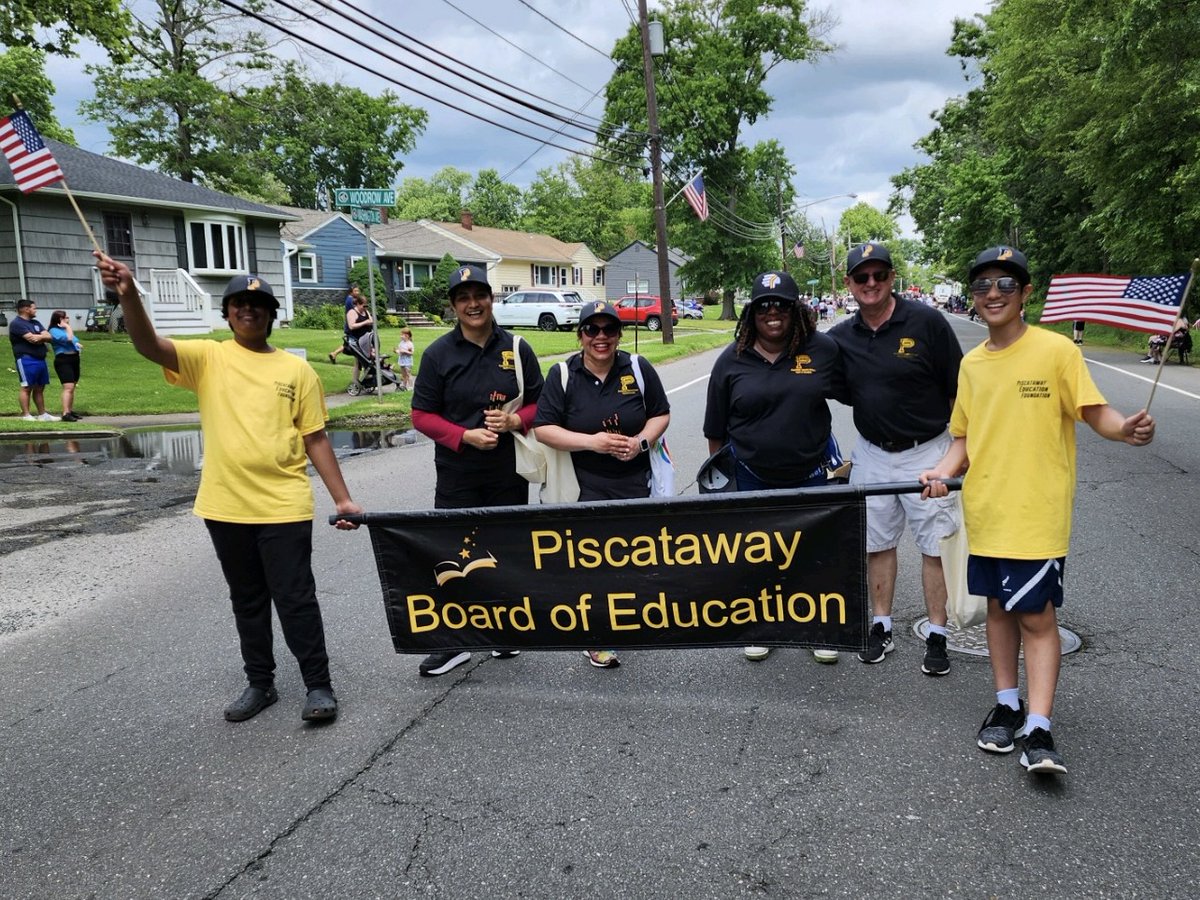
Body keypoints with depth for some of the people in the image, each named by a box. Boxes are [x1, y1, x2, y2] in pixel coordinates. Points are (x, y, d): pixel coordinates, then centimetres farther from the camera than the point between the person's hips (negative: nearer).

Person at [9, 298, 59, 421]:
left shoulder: (35, 323, 20)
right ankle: (26, 415, -3)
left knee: (40, 388, 10)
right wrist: (43, 336, 0)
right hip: (26, 360, -8)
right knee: (27, 387, -5)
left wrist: (39, 337, -11)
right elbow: (32, 338, -17)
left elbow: (49, 337, 8)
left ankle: (42, 414, 14)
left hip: (40, 359, 8)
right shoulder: (17, 323, -7)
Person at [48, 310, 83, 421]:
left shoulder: (64, 329, 19)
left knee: (72, 387, 13)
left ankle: (71, 411, 22)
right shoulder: (54, 331, -10)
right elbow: (69, 338, -24)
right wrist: (67, 326, -10)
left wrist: (77, 344, 8)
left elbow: (73, 341, 31)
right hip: (63, 360, -10)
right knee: (68, 387, -18)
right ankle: (65, 414, -22)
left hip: (74, 359, 10)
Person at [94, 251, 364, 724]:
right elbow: (149, 346, -14)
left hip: (283, 506, -2)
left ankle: (319, 686, 13)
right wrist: (128, 294, -33)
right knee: (247, 601, 15)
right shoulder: (208, 358, 3)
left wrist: (342, 498, 0)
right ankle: (260, 683, 29)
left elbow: (315, 440, 4)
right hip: (225, 506, 2)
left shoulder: (296, 369, 2)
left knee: (295, 599, 1)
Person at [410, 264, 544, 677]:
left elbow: (539, 404, 7)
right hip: (456, 476, -1)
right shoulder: (438, 353, -2)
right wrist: (467, 436, -16)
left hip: (508, 472, 1)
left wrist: (514, 421, -15)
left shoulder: (517, 349, 1)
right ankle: (452, 640, 13)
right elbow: (422, 415, -2)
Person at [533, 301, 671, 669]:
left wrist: (641, 441, -12)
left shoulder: (638, 369, 1)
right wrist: (592, 442, -17)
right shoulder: (563, 375, -4)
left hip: (635, 481, 2)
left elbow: (661, 414, 8)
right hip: (586, 484, -2)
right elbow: (543, 428, -7)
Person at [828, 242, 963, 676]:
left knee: (935, 545, 3)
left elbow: (959, 390, -7)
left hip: (928, 452, -4)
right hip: (871, 454, 4)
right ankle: (881, 626, 25)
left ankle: (936, 635, 15)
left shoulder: (926, 321, -11)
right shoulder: (840, 337, 0)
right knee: (878, 542, 12)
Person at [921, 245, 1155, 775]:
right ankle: (1007, 705, 29)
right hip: (985, 511, 5)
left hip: (1038, 514, -5)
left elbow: (1095, 412, -7)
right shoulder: (971, 364, 8)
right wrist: (943, 470, -5)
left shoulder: (1056, 350, -7)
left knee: (1037, 616, -2)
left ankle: (1038, 730, 5)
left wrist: (1125, 429, -29)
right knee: (999, 607, 14)